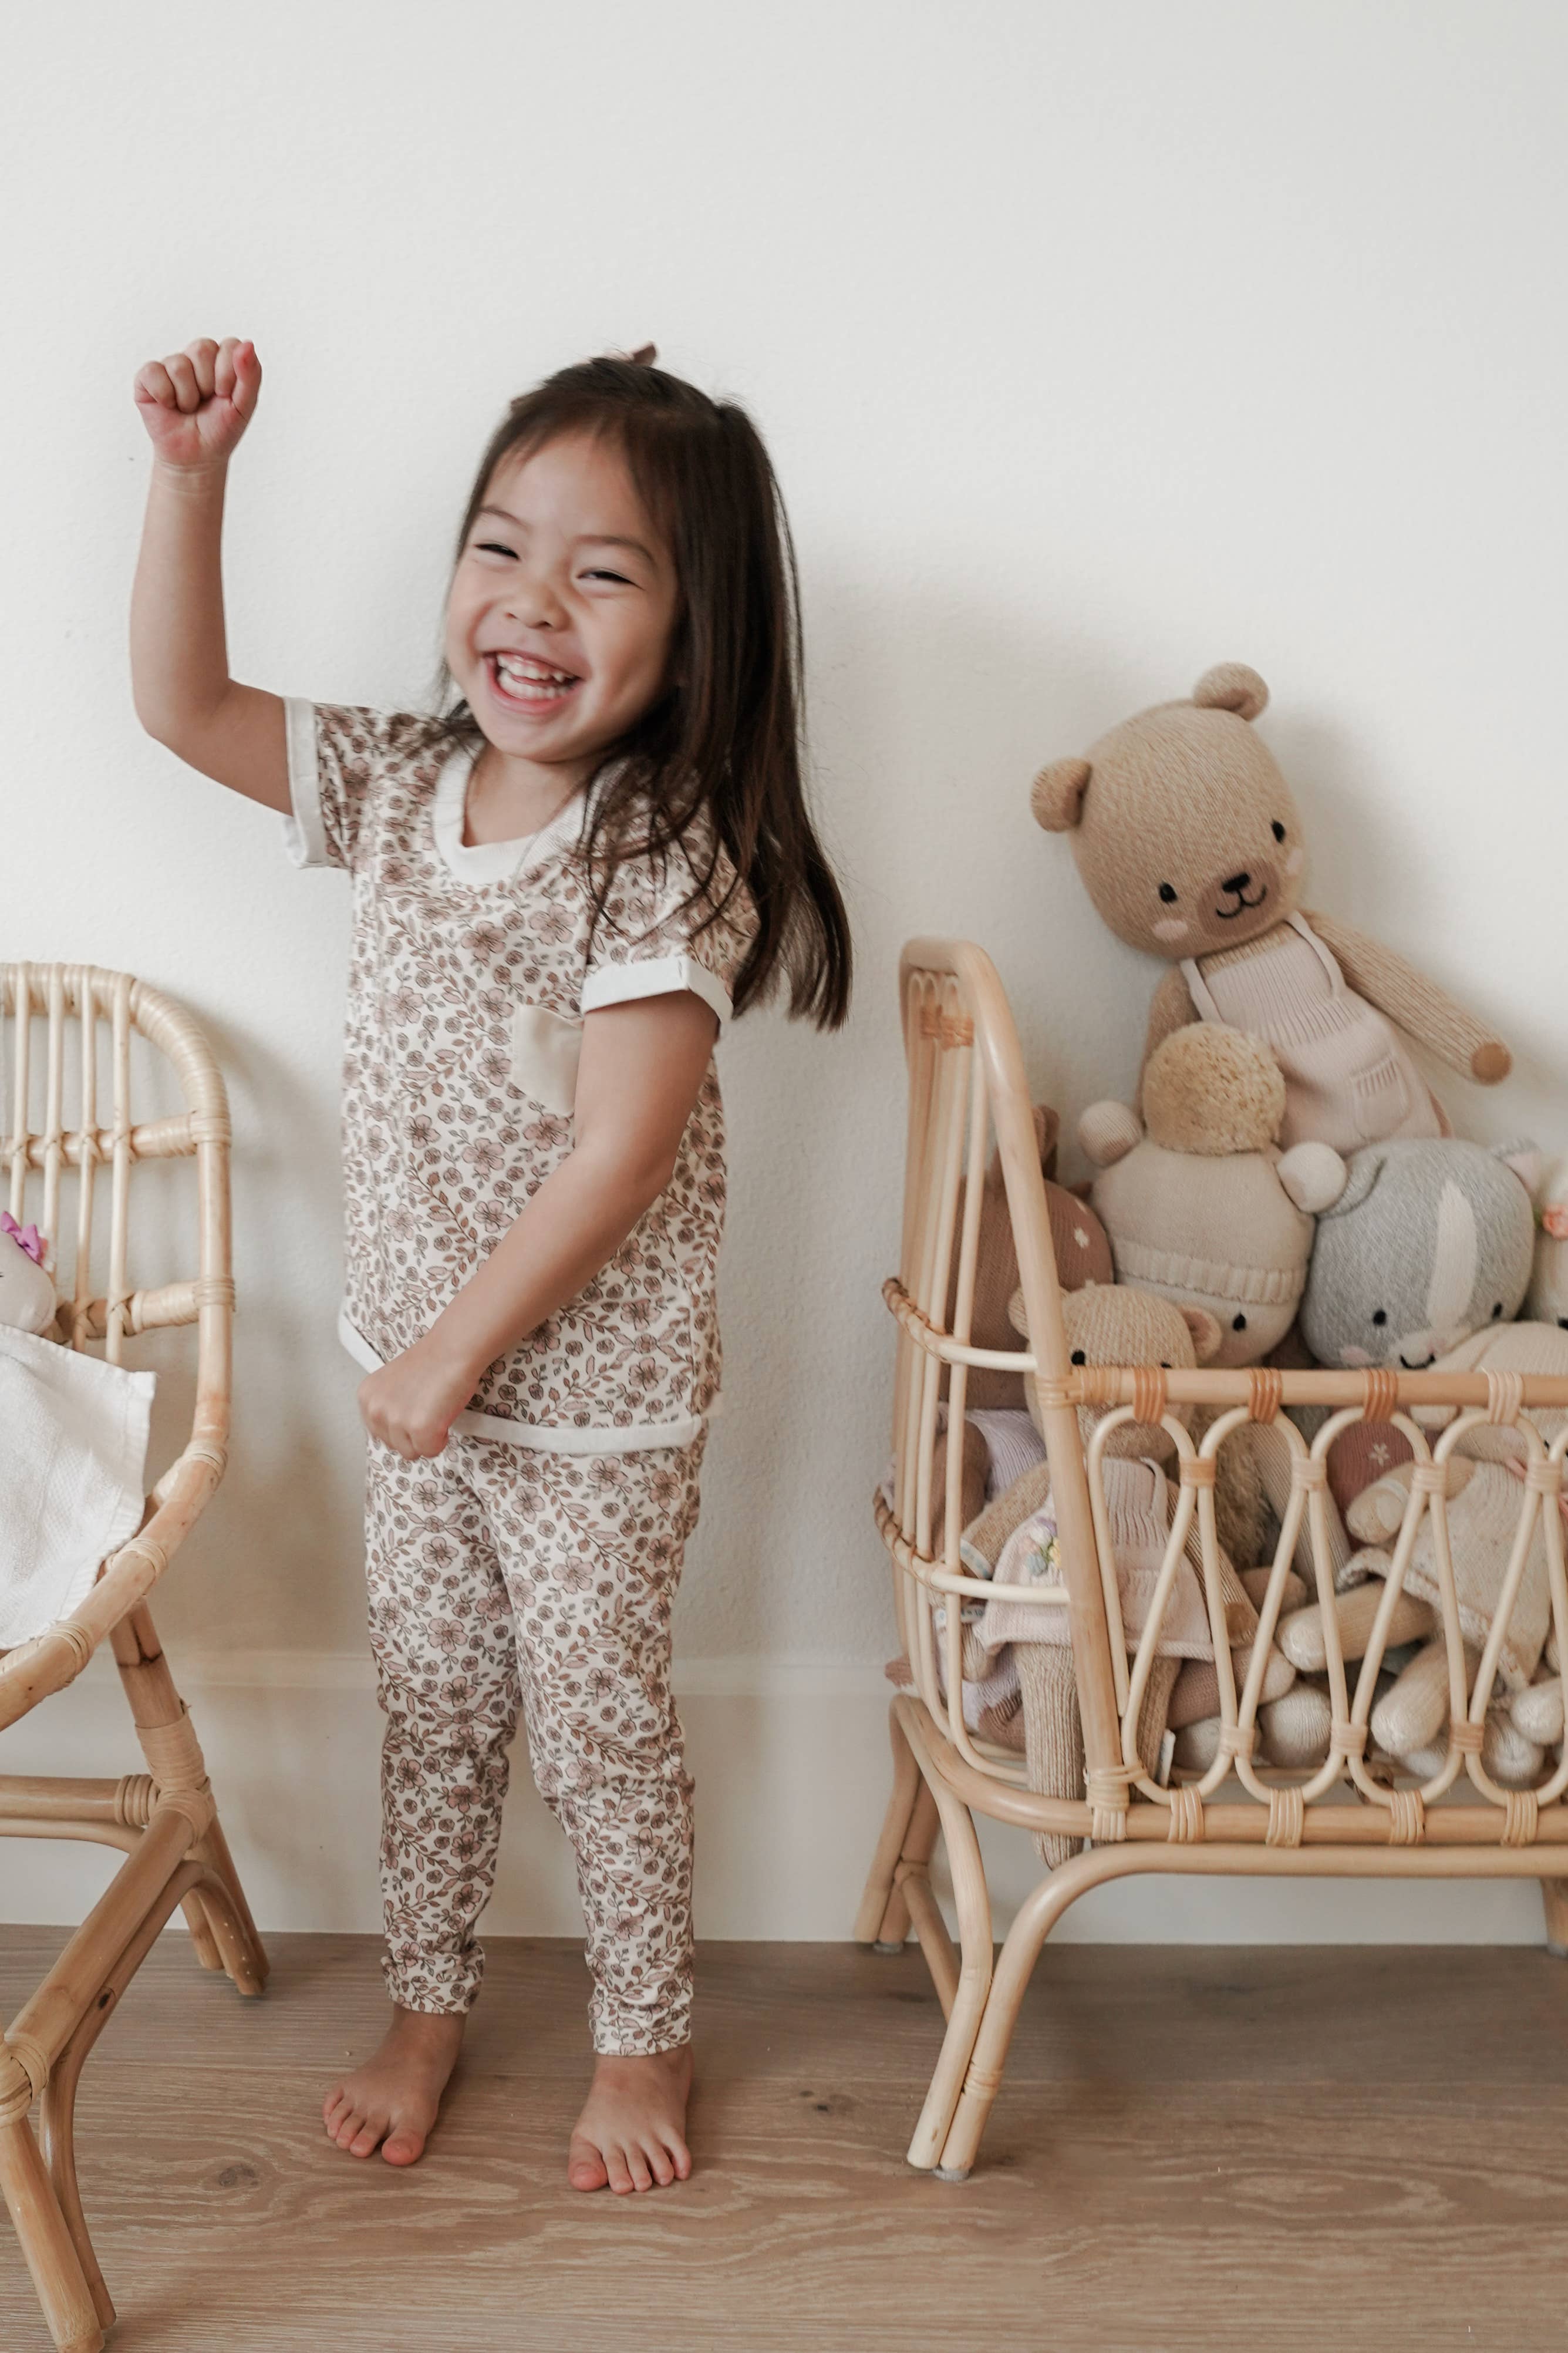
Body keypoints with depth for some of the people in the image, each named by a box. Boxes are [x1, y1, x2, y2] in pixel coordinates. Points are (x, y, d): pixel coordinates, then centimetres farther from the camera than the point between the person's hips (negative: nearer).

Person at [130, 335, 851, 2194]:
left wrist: (459, 1352, -20)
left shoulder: (665, 865, -23)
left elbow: (619, 1152, -26)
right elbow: (182, 704, 1)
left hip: (595, 1403, -6)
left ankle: (643, 2041, 34)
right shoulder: (401, 787, -4)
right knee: (430, 1705, 20)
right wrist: (191, 473, -10)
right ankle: (427, 2008, 41)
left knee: (598, 1726, 11)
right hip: (417, 1369, 6)